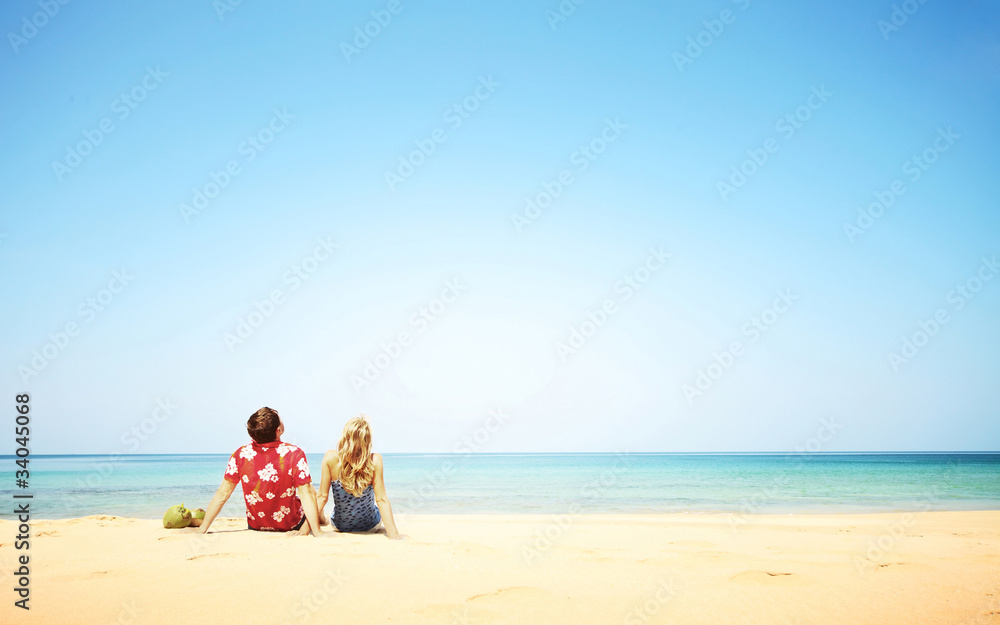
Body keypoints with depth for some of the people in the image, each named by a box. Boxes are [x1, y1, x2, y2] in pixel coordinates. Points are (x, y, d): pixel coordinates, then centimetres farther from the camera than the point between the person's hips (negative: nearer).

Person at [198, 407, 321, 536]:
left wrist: (202, 530, -8)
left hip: (256, 529, 3)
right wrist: (317, 533, -26)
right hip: (293, 528, -3)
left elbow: (222, 494, -14)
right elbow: (306, 495, -28)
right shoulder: (294, 454, -25)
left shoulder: (241, 455, -17)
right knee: (312, 491, 27)